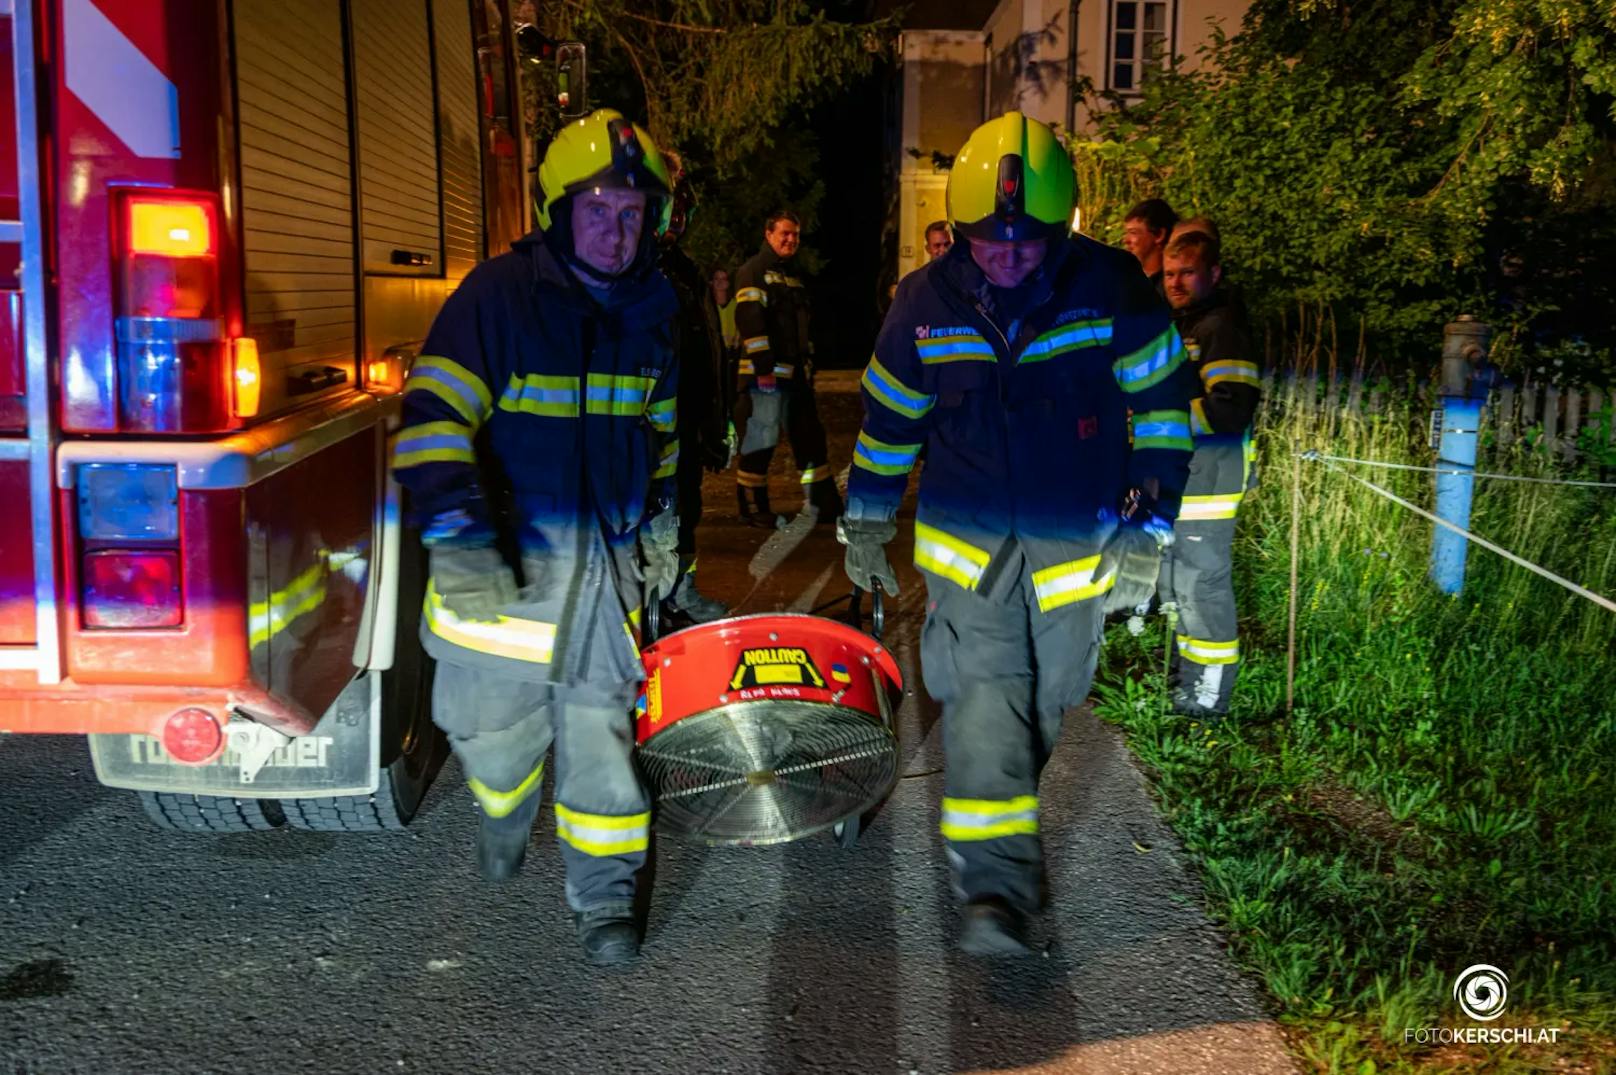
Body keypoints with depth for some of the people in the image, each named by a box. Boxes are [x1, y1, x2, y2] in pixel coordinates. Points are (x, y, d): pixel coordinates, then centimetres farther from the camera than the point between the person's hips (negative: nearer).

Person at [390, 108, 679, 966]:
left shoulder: (650, 308, 7)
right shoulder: (496, 297, -12)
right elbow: (434, 420, -20)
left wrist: (659, 526, 20)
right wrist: (457, 541, -32)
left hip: (608, 562, 3)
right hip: (504, 557, -3)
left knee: (599, 725, 6)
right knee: (495, 719, 9)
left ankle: (604, 894, 18)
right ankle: (503, 813, 44)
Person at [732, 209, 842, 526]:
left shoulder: (793, 274, 21)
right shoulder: (753, 271, -6)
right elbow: (749, 320, -17)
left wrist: (809, 363, 20)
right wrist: (763, 366, -22)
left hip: (797, 372, 9)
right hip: (767, 373, -9)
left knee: (810, 437, 9)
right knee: (760, 439, -5)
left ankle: (821, 502, 16)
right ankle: (752, 505, 6)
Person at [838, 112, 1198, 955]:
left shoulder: (1111, 288, -10)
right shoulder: (927, 300, -6)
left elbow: (1163, 404, -3)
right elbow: (890, 412, 7)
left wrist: (1147, 528, -7)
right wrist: (865, 521, 11)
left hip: (1078, 540, 1)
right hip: (966, 536, 0)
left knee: (1045, 699, 14)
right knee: (981, 694, -14)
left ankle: (1005, 818, 41)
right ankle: (994, 883, -10)